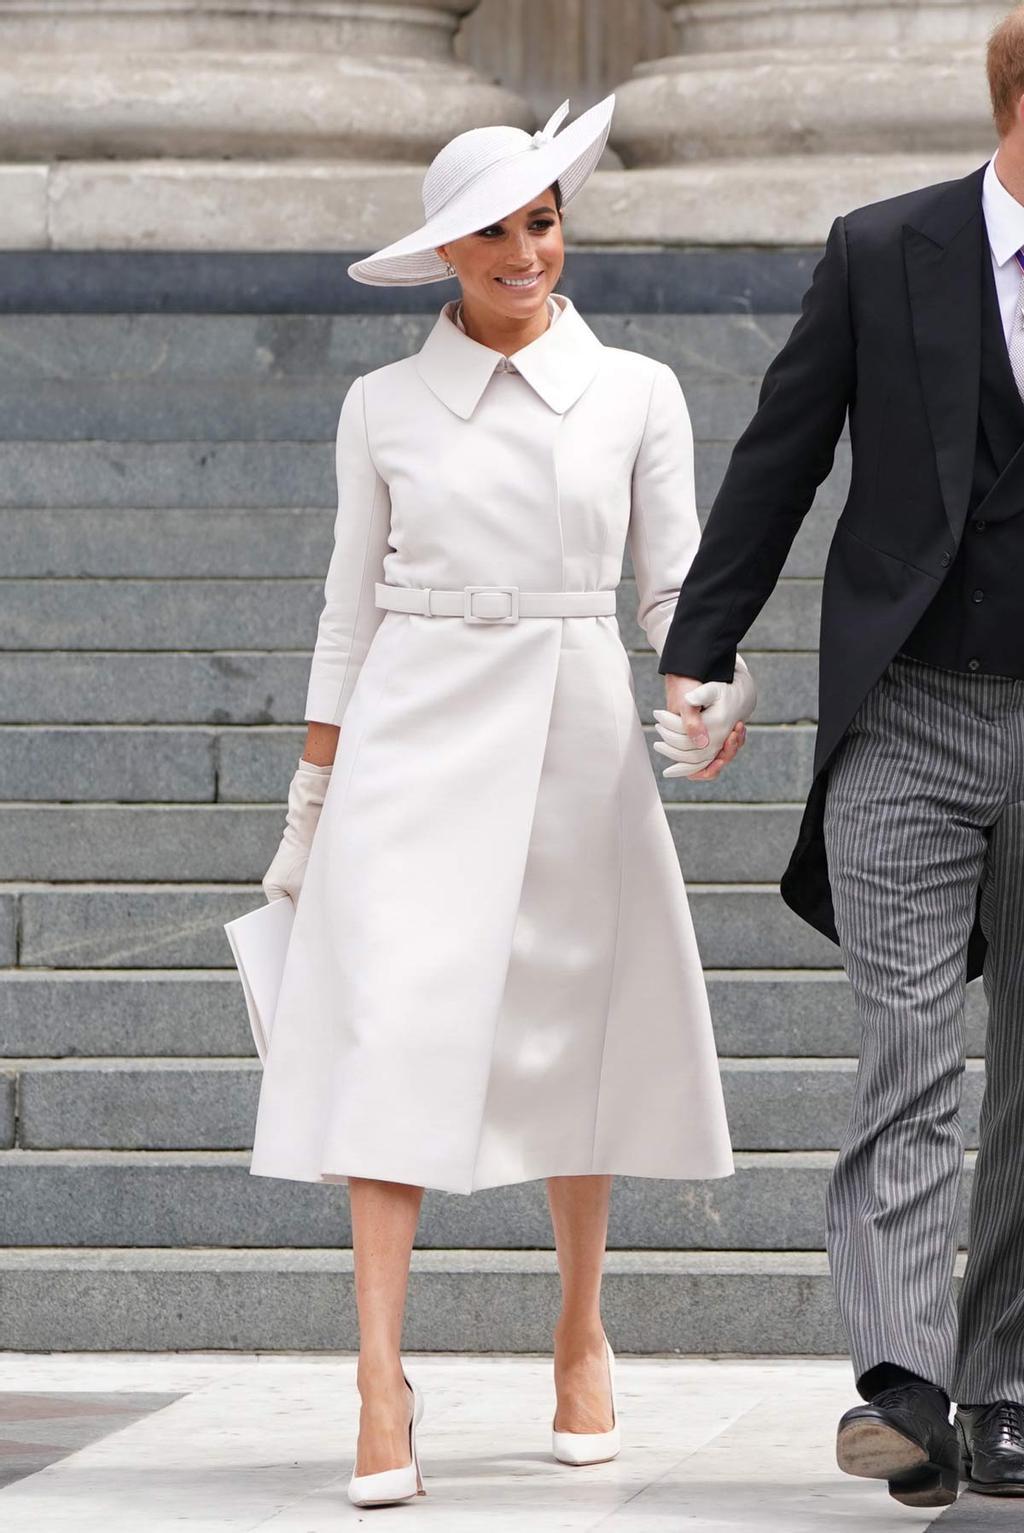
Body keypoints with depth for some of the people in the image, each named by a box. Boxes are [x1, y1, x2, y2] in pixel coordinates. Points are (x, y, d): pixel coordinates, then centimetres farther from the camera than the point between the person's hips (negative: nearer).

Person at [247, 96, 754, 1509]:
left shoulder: (637, 395, 5)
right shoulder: (385, 408, 5)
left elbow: (679, 585, 7)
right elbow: (351, 609, 9)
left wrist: (718, 689, -14)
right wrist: (310, 807, 8)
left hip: (577, 736, 1)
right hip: (417, 736, -1)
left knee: (574, 1041, 7)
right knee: (397, 1032, -12)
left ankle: (581, 1336, 28)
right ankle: (381, 1391, -16)